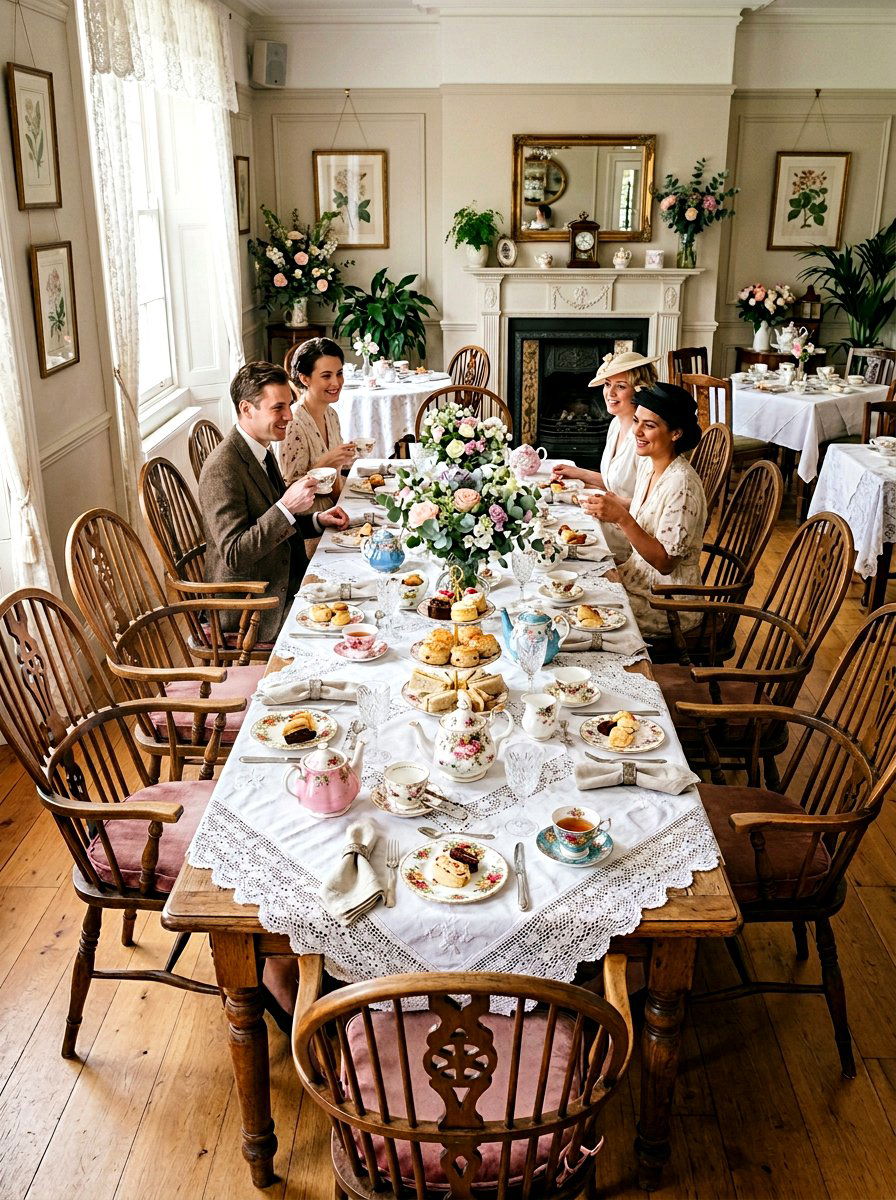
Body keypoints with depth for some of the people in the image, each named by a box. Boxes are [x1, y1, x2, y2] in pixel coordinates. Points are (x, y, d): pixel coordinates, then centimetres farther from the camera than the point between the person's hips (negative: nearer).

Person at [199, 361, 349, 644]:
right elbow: (235, 556, -27)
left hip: (285, 584, 9)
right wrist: (287, 507, -32)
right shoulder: (222, 468, -22)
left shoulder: (262, 451, 8)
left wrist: (317, 520, 5)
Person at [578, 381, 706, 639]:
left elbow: (665, 562, -25)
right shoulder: (648, 463, 0)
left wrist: (622, 518, -32)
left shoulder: (681, 485, -26)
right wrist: (612, 504, -2)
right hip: (639, 574, 8)